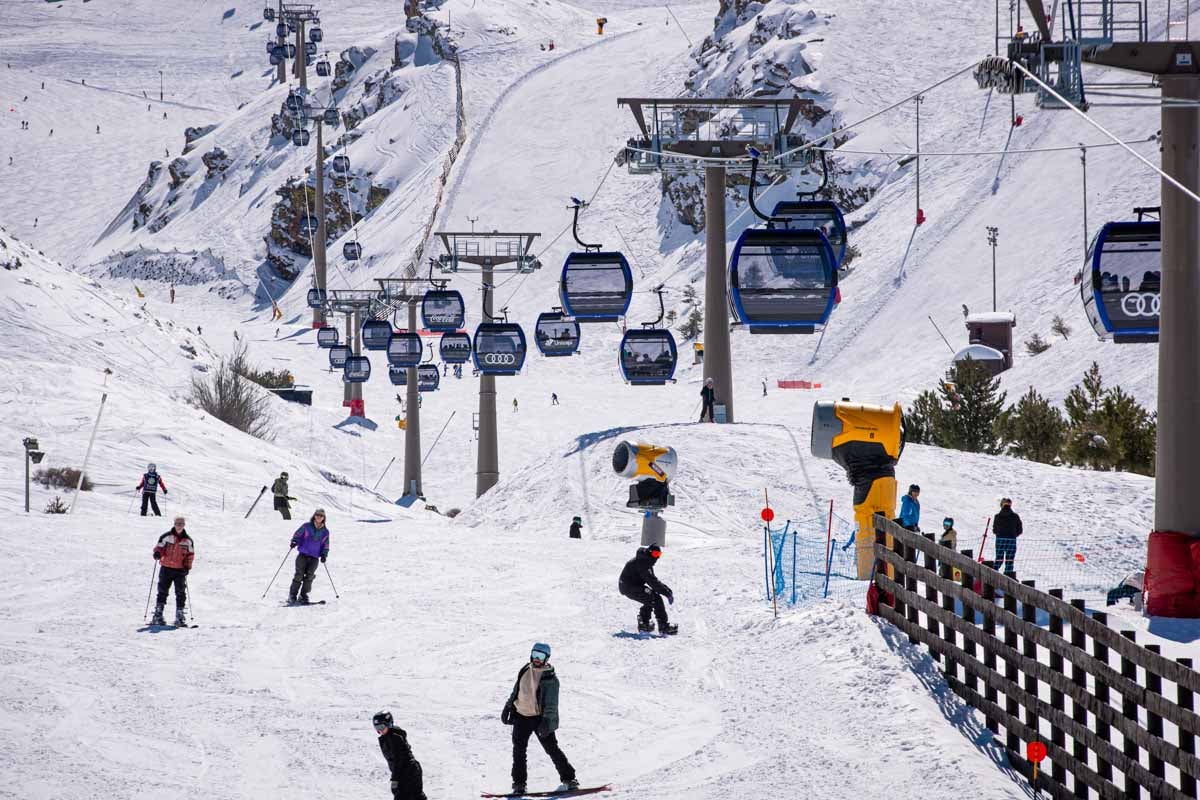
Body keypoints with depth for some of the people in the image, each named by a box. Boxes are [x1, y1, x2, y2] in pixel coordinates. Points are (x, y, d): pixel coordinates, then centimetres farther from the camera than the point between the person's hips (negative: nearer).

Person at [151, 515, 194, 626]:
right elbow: (159, 546, 3)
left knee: (180, 593, 1)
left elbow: (190, 554, 12)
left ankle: (179, 617, 6)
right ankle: (158, 615, 4)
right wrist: (157, 553, -19)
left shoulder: (188, 540, 6)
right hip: (166, 568, -2)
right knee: (162, 591, 0)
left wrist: (187, 566, 0)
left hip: (180, 570, 2)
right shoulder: (166, 537, 0)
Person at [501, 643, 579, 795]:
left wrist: (546, 720, -26)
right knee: (519, 749, 0)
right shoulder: (525, 671, 8)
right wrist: (507, 708, 19)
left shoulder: (550, 678, -10)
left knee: (552, 748, -3)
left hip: (540, 718, -5)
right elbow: (515, 691, 20)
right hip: (522, 716, 5)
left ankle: (569, 779, 8)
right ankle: (519, 783, 6)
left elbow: (551, 703, -17)